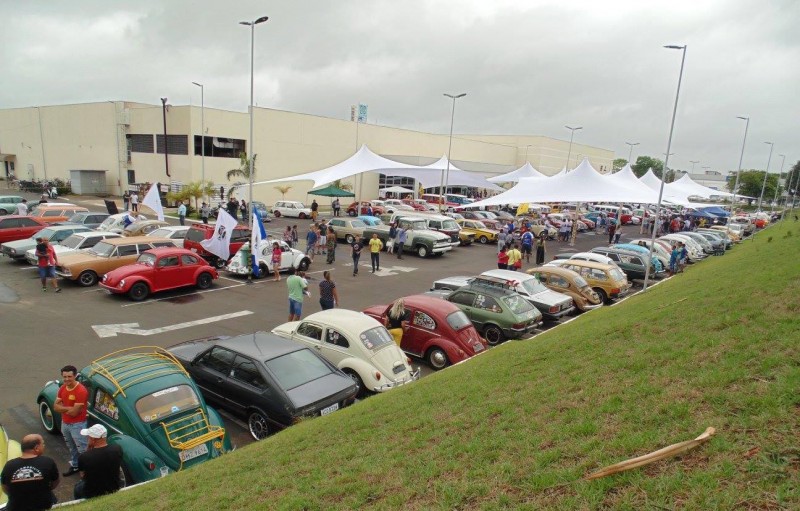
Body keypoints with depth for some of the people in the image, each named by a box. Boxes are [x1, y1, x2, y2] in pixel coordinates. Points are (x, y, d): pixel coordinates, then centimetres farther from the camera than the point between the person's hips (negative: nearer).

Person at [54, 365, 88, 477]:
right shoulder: (62, 388, -1)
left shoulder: (81, 391, -26)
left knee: (82, 449, 0)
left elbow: (74, 412, -25)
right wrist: (69, 408, -18)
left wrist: (63, 408, -9)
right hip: (65, 423, 8)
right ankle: (74, 466, 41)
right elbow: (55, 406, -2)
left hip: (77, 425, -8)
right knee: (71, 447, 24)